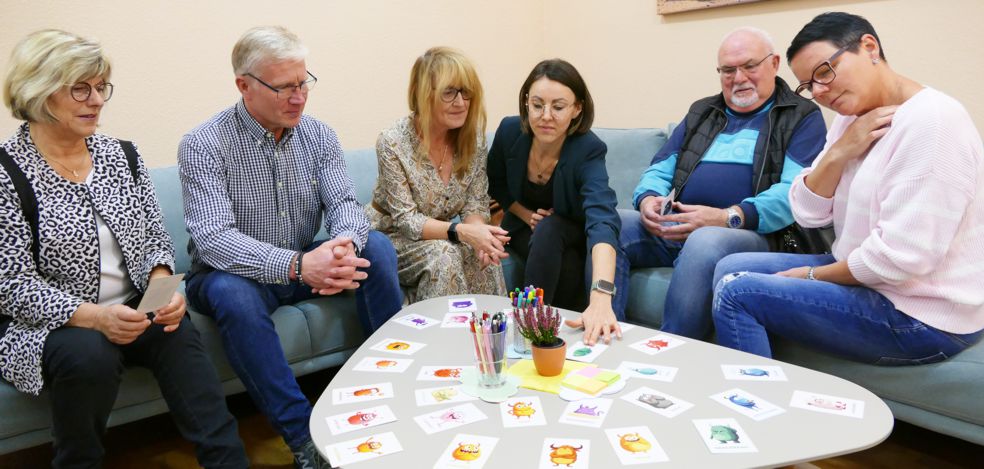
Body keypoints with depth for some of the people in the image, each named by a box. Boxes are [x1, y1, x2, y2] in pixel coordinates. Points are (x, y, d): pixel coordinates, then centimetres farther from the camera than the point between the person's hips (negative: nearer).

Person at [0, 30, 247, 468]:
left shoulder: (122, 155, 7)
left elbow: (156, 239, 9)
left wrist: (161, 284, -13)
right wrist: (93, 316, -26)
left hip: (133, 310, 4)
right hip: (48, 323, -3)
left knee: (178, 334, -27)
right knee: (89, 353, -34)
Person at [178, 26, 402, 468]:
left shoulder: (318, 135, -2)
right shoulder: (203, 145, -16)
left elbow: (344, 203, -9)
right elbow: (212, 237, -26)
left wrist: (345, 247, -35)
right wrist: (297, 265, -41)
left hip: (306, 263, 4)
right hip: (235, 273, -4)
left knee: (377, 246, -19)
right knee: (233, 295, -37)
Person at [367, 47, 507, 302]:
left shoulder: (474, 136, -7)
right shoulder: (392, 143, -21)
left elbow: (475, 204, -5)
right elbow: (405, 220, -22)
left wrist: (479, 231, -29)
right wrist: (462, 232, -37)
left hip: (440, 235, 4)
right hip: (391, 238, -4)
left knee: (484, 255, -24)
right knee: (444, 254, -31)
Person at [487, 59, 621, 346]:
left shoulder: (588, 150, -31)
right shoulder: (509, 132, -20)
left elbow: (602, 220, -48)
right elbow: (496, 184, 3)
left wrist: (601, 297, -64)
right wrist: (526, 215, -15)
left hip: (570, 236, -1)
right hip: (524, 230, 1)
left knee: (549, 228, -36)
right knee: (567, 269, -31)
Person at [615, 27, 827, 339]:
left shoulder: (801, 117, 9)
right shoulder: (701, 113, 25)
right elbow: (660, 170, 22)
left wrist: (728, 217, -23)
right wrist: (647, 199, -4)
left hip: (749, 234, -5)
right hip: (672, 230, 5)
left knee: (705, 242, -39)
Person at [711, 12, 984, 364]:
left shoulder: (932, 121, -21)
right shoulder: (852, 120, 6)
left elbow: (901, 258, -26)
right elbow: (808, 213, 3)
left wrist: (813, 276, -11)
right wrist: (839, 151, -13)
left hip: (921, 318, -9)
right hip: (864, 275, 9)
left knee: (737, 293, -16)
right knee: (731, 269, 8)